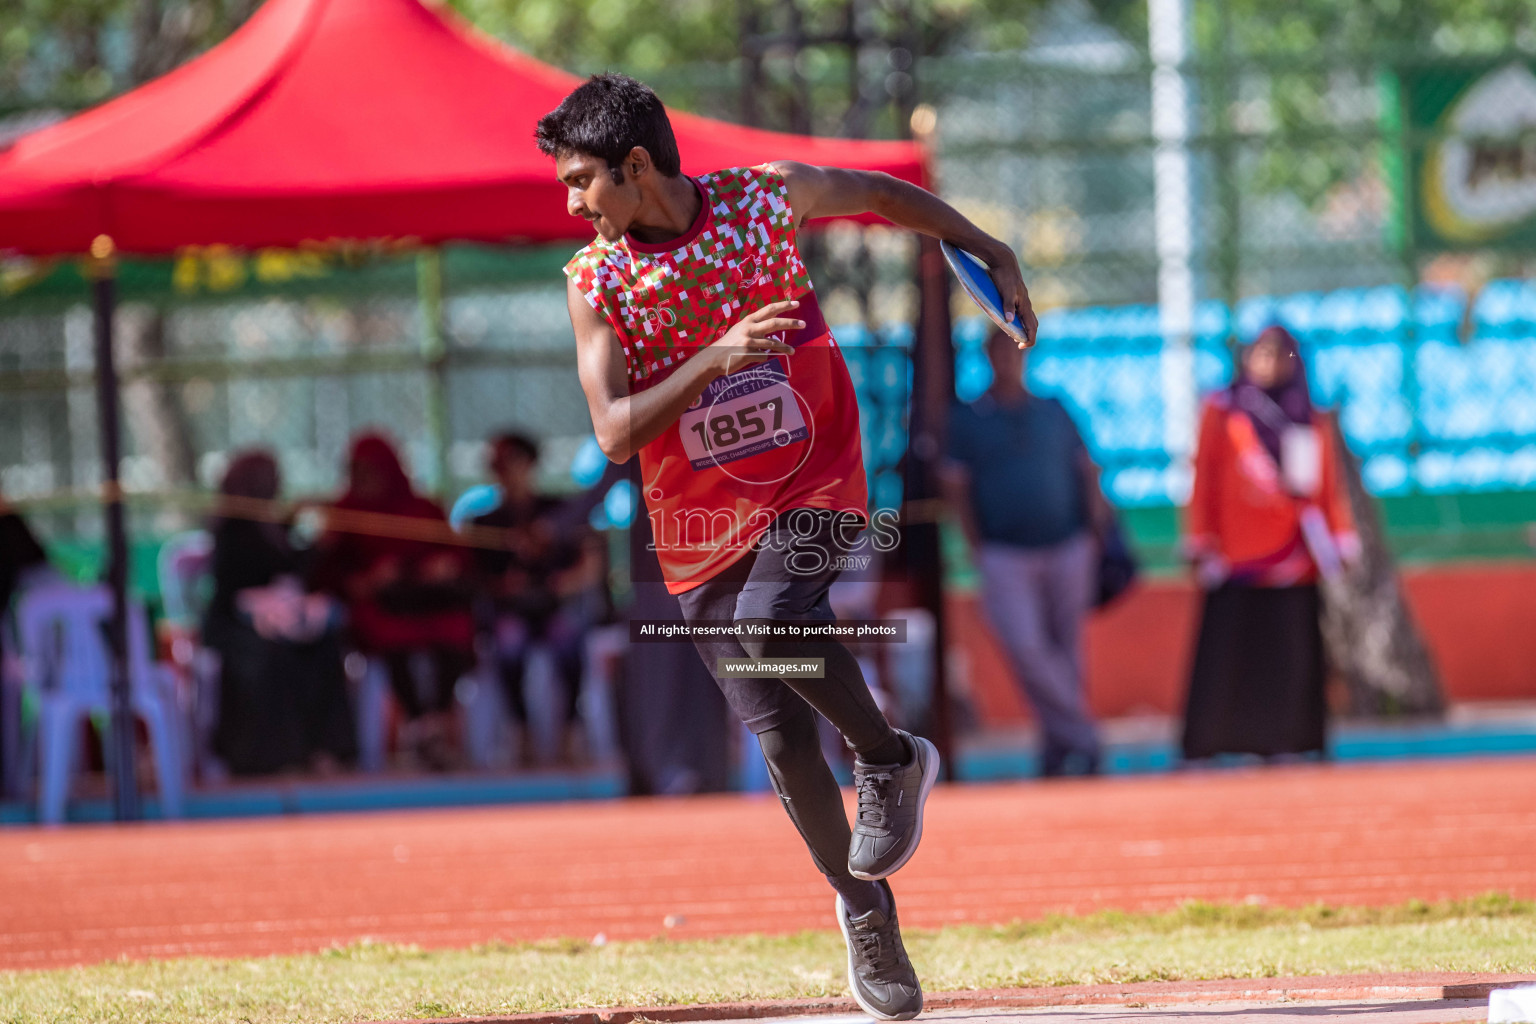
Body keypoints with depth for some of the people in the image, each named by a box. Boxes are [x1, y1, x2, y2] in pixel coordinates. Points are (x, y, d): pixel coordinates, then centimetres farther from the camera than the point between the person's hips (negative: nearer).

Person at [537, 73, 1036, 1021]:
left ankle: (891, 758, -6)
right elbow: (615, 432, -13)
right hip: (700, 524, 2)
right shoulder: (595, 279, -6)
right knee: (781, 735, -1)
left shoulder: (766, 197, -7)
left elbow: (881, 193, 13)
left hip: (815, 484, -2)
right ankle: (864, 908, 19)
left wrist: (991, 253, 19)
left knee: (770, 622, -31)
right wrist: (714, 358, -25)